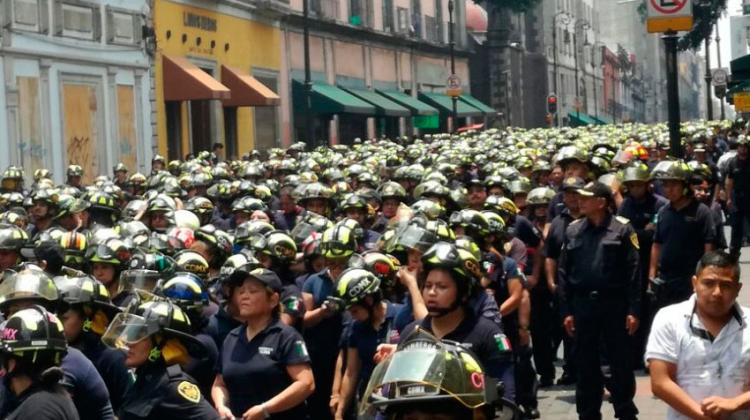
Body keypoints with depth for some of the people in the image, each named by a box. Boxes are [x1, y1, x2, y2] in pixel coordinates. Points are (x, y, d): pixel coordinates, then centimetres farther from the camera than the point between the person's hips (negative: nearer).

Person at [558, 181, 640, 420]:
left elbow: (633, 271, -6)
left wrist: (633, 310, -11)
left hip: (614, 304, -3)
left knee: (621, 363, 5)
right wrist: (566, 311, 2)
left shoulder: (622, 228, -4)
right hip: (582, 305, 3)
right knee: (585, 365, 9)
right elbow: (564, 272, 7)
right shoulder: (573, 230, 6)